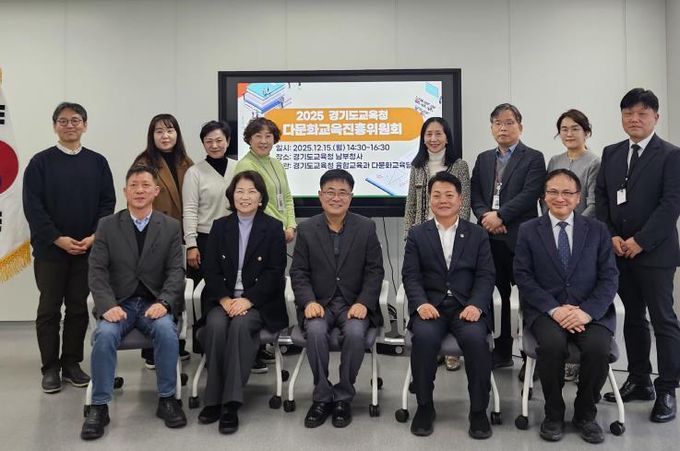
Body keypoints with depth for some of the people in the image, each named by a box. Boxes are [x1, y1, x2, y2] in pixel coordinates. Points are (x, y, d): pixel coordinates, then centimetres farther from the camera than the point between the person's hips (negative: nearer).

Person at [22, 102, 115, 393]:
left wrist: (95, 236, -10)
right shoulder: (41, 162, 0)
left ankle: (72, 364, 21)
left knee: (79, 308, 9)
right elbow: (32, 206, -5)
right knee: (49, 309, 5)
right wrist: (58, 239, -13)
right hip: (50, 249, -2)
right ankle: (50, 368, 16)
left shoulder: (97, 162, 6)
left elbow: (108, 203, 3)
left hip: (87, 248, 2)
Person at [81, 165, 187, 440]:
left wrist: (164, 302, -20)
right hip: (119, 303, 1)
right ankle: (99, 406, -14)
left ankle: (167, 399, -11)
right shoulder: (107, 225, 5)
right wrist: (108, 305, -18)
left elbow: (176, 271, -1)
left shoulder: (171, 227, 5)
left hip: (154, 303, 0)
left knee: (167, 331, -30)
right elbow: (97, 271, -1)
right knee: (105, 334, -30)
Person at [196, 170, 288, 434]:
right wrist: (224, 299, -12)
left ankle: (231, 403, -29)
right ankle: (214, 399, -20)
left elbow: (275, 273, -4)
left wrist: (247, 300, -16)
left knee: (241, 324, -32)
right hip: (222, 299, 2)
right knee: (216, 325, -29)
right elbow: (210, 269, 5)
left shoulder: (273, 228, 3)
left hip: (259, 302, -2)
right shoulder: (220, 226, 12)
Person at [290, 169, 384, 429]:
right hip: (319, 303, 1)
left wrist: (363, 303, -14)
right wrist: (309, 302, -14)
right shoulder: (307, 229, 5)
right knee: (315, 331, -30)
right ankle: (322, 397, -11)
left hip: (355, 303, 0)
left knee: (355, 333, -31)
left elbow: (375, 271, 1)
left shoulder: (366, 227, 3)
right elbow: (299, 272, 3)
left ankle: (343, 397, -9)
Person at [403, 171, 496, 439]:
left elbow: (485, 276, 4)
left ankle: (479, 410, -11)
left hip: (467, 306, 0)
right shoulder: (417, 235, 11)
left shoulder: (478, 235, 12)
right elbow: (410, 276, 2)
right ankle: (425, 406, -9)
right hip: (430, 305, 0)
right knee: (424, 337, -31)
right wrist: (421, 303, -17)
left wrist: (476, 305, -16)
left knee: (476, 338, -31)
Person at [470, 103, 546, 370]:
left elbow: (530, 195, -11)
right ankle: (502, 352, 21)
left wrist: (500, 215, -15)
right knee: (498, 297, 11)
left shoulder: (533, 158, 2)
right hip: (490, 238, 5)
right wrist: (485, 216, -8)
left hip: (520, 238, -4)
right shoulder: (483, 159, 17)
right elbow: (474, 195, 11)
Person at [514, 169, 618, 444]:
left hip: (591, 312, 1)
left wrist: (587, 311, -15)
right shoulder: (528, 230, 6)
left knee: (598, 348, -28)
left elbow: (609, 277, 2)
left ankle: (585, 414, 0)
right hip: (546, 310, -1)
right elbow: (523, 277, -2)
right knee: (552, 345, -31)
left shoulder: (598, 230, 9)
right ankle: (553, 414, -6)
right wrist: (554, 309, -15)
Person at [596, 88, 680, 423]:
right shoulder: (611, 154, 12)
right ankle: (639, 382, 24)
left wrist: (639, 241, -16)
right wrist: (611, 237, -3)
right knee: (633, 318, 13)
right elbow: (601, 197, 10)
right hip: (620, 251, 5)